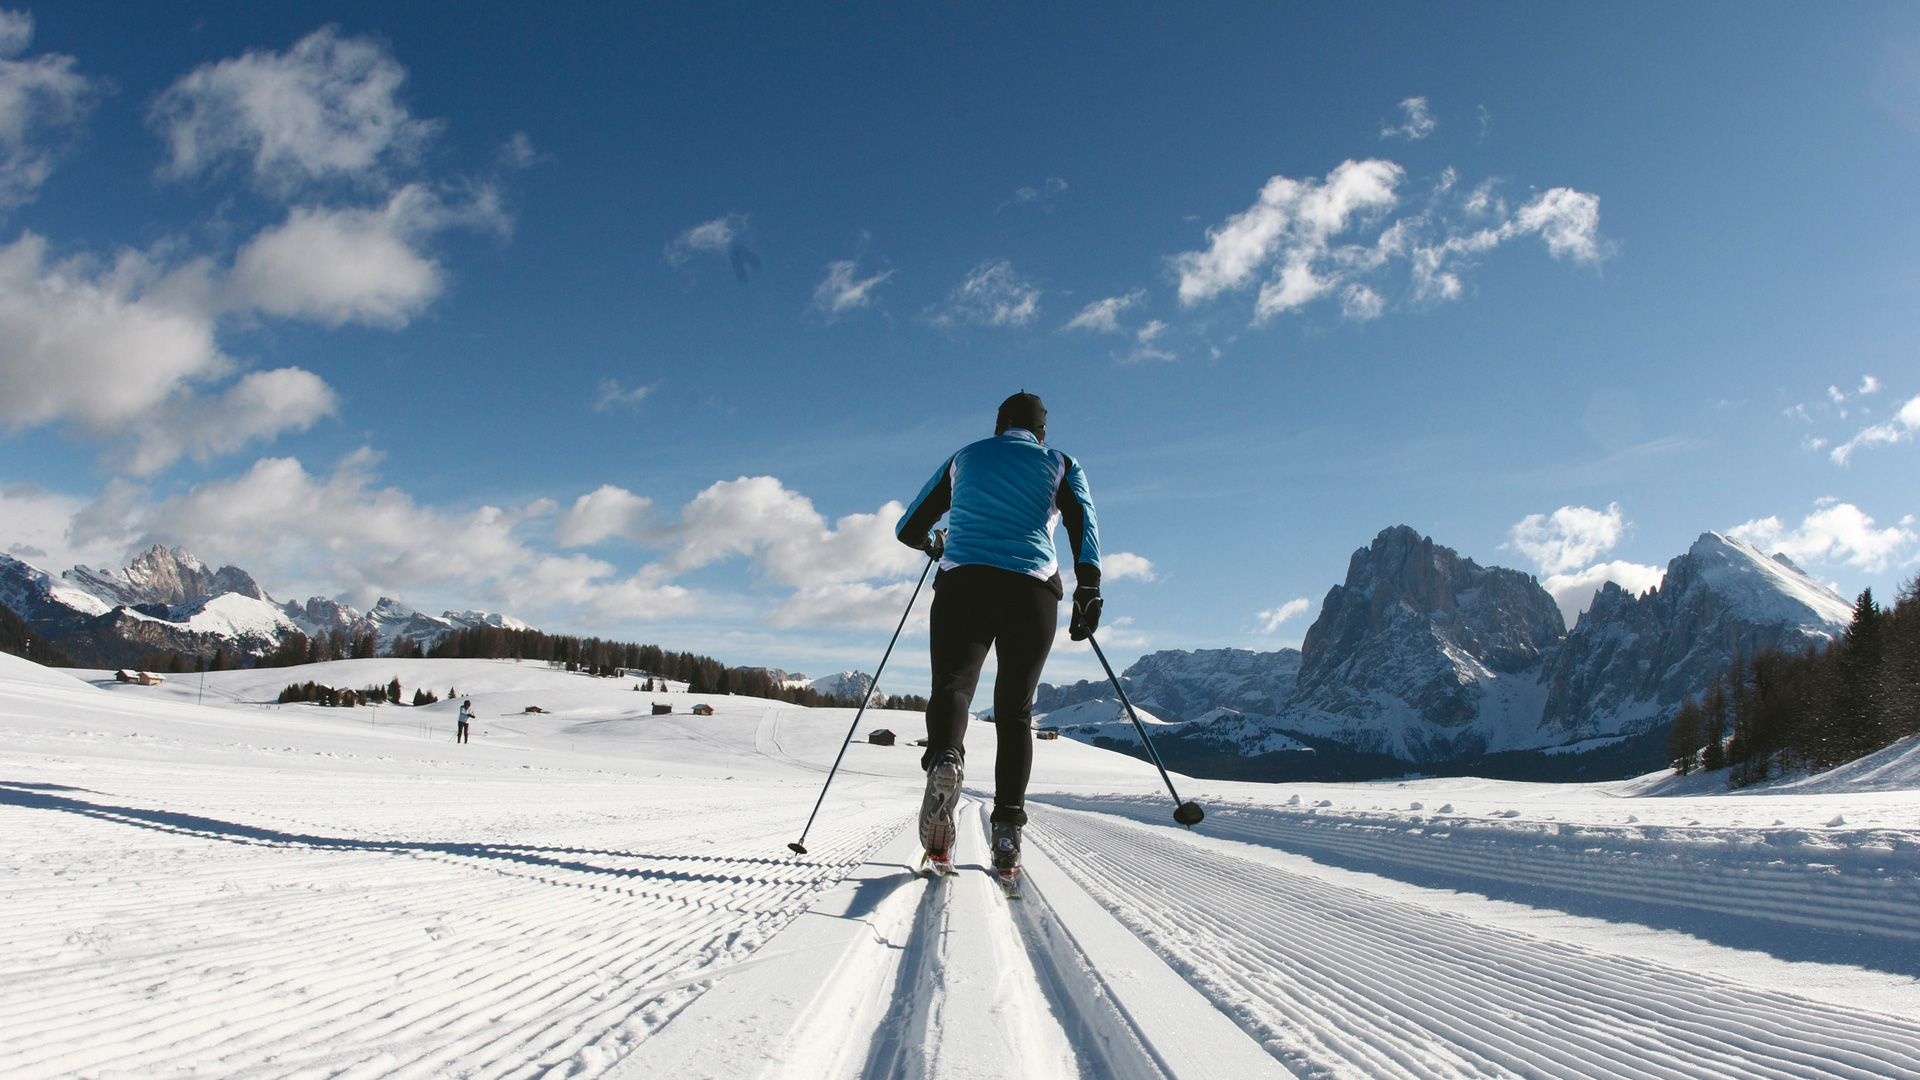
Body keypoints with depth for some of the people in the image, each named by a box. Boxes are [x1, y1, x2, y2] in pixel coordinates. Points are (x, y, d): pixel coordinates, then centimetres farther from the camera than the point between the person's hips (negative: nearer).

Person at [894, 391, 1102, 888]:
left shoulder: (963, 459, 22)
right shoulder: (1061, 465, 18)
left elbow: (908, 529, 24)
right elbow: (1082, 519, -4)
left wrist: (934, 546, 46)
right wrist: (1088, 587, -14)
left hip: (962, 584, 0)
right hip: (1032, 590, 0)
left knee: (951, 686, -8)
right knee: (1015, 709, 7)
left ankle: (945, 758, -43)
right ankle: (1007, 830, -5)